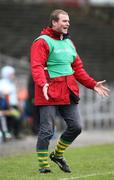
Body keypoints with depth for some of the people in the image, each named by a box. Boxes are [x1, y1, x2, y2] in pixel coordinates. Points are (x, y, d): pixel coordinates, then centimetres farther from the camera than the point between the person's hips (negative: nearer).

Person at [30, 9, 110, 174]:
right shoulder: (42, 42, -6)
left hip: (68, 92, 7)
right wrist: (43, 84, -34)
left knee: (75, 127, 5)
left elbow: (77, 68, 23)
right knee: (47, 130, -4)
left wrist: (92, 84, 15)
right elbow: (37, 67, -17)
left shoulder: (69, 43, 19)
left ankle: (57, 154, 25)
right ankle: (43, 164, 6)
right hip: (49, 93, -7)